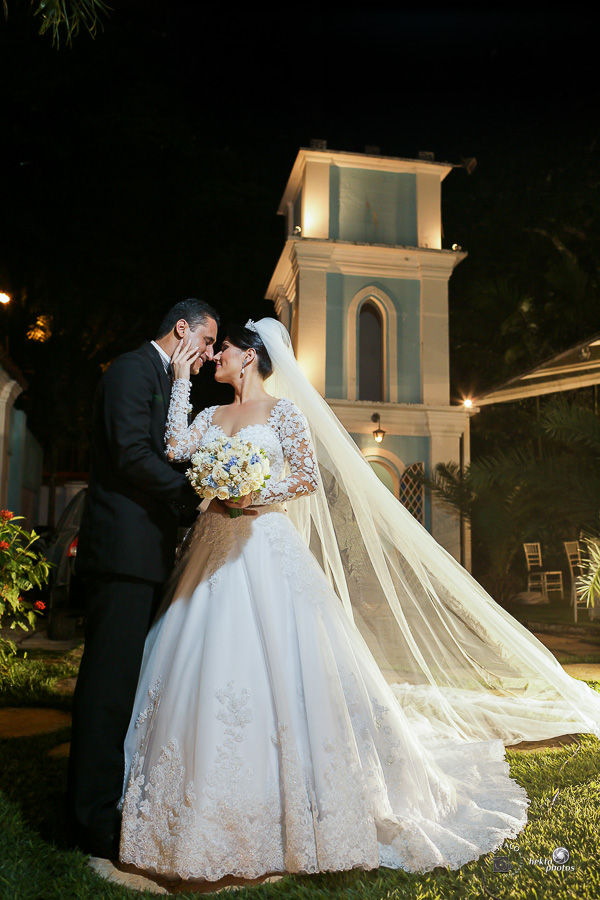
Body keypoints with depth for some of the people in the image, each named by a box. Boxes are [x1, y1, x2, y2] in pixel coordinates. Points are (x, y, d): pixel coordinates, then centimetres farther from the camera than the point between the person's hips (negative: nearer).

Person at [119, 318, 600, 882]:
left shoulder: (283, 410, 1)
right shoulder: (211, 416, 17)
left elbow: (308, 478, -6)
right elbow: (176, 449, -1)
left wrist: (252, 496, -15)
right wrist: (180, 380, 2)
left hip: (266, 551, -5)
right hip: (215, 552, 6)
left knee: (277, 668, -5)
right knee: (207, 670, 3)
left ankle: (292, 820, 11)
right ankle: (209, 820, 16)